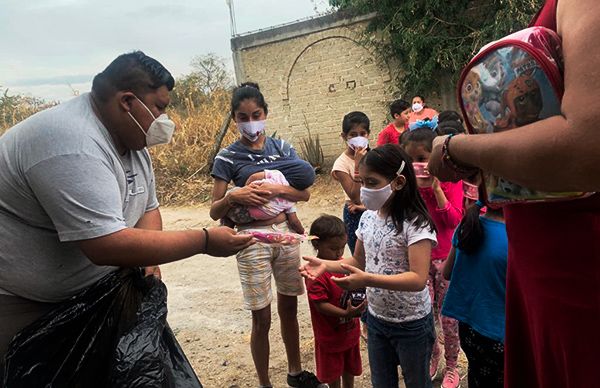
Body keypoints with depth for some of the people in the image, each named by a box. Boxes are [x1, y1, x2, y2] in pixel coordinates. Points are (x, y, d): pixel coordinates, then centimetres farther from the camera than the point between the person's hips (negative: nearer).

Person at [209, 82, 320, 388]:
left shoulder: (283, 148, 4)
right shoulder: (228, 157, -6)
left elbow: (305, 193, -2)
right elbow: (215, 212, -5)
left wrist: (275, 188, -19)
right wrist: (233, 197, -25)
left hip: (285, 233, 4)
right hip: (253, 239, -3)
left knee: (289, 307, 17)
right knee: (262, 319, 5)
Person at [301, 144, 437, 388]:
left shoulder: (415, 223, -23)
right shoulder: (368, 217, -2)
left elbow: (418, 279, -30)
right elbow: (359, 262, 7)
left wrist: (367, 280, -40)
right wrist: (326, 264, -9)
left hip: (411, 324, -6)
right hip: (376, 318, 6)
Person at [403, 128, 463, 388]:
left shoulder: (450, 179, -9)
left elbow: (455, 220, -17)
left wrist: (436, 187, -24)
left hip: (446, 257, -2)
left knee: (448, 316, 8)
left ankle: (452, 366, 29)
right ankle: (433, 357, 34)